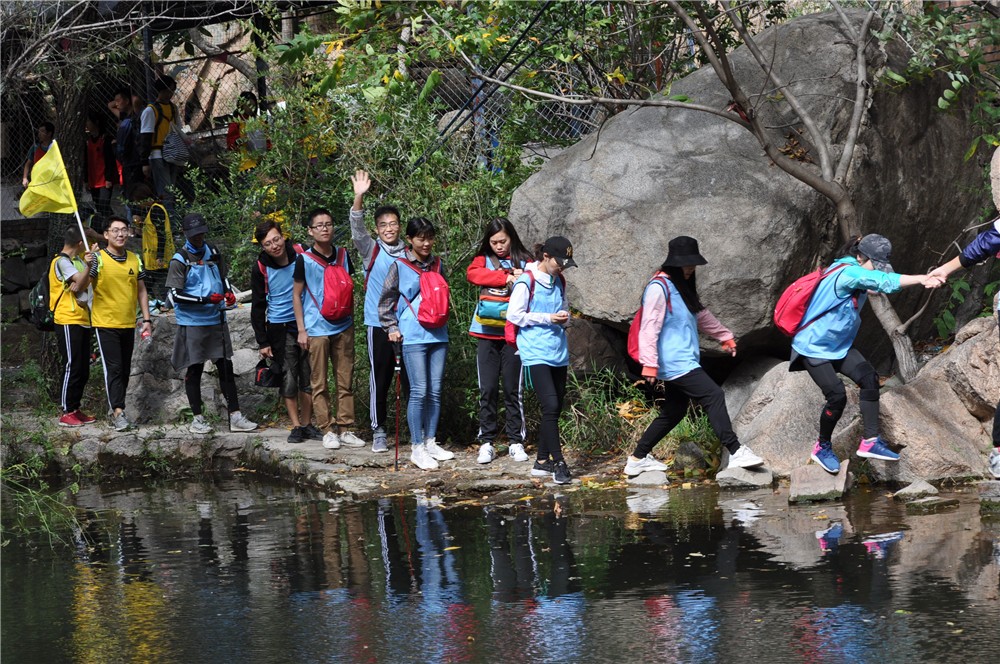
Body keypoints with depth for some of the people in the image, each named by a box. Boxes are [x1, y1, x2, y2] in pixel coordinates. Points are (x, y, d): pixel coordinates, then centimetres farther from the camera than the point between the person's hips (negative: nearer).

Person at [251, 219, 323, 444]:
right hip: (280, 328, -1)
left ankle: (307, 424, 16)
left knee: (308, 377, 5)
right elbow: (257, 307, 2)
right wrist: (263, 342, -3)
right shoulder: (261, 269, -6)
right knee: (288, 379, -6)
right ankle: (296, 427, 1)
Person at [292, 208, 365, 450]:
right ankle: (327, 430, 4)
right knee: (319, 384, -1)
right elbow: (296, 295, 0)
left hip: (343, 328, 4)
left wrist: (352, 319, 15)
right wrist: (301, 330, -4)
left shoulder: (342, 256, 7)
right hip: (316, 329, -4)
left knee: (345, 381, 4)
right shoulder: (304, 260, -4)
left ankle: (345, 429, 9)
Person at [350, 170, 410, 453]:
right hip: (378, 324, -1)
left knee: (412, 379, 1)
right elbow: (357, 228, -15)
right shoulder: (370, 250, 1)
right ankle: (378, 432, 11)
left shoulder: (409, 253, 7)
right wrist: (359, 198, -29)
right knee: (380, 379, 3)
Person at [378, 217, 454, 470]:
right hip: (413, 337, -5)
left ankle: (430, 442, 16)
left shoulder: (437, 265, 13)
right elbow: (386, 301, 4)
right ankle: (417, 448, -5)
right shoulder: (399, 266, -1)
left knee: (435, 391, 7)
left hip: (438, 335, 5)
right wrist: (391, 328, -2)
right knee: (419, 391, -10)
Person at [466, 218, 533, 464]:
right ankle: (486, 442, 7)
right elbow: (472, 274, -12)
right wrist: (506, 278, -17)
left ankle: (516, 441, 10)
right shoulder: (484, 259, 9)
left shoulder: (524, 262, 6)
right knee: (487, 389, 1)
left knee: (513, 389, 2)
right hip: (487, 334, 1)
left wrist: (522, 279, -21)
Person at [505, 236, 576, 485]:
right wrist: (548, 318, -13)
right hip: (536, 352, -7)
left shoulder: (559, 281, 14)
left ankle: (542, 462, 17)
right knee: (550, 406, -16)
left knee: (556, 408, 8)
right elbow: (514, 315, -10)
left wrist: (565, 317, 2)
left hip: (558, 352, 8)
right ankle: (558, 463, -14)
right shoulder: (526, 282, -8)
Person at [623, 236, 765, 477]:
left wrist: (725, 336, 39)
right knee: (713, 396, -15)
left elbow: (701, 315, 32)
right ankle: (736, 452, -15)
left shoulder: (683, 286, 17)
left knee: (673, 412, 14)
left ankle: (638, 459, 22)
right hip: (674, 364, -10)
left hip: (685, 362, 10)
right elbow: (649, 328, -18)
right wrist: (650, 365, -24)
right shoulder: (659, 288, -13)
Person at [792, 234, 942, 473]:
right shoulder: (847, 273, -26)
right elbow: (884, 282, -36)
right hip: (814, 346, -9)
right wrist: (922, 279, -42)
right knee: (837, 395, -15)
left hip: (839, 344, 9)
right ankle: (822, 448, 8)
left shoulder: (856, 274, 7)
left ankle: (870, 441, -11)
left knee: (868, 377, -11)